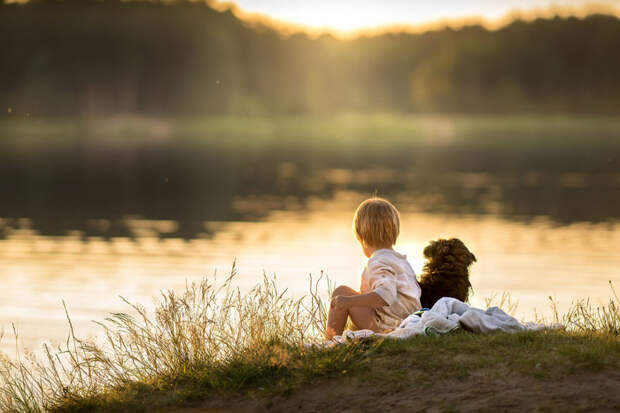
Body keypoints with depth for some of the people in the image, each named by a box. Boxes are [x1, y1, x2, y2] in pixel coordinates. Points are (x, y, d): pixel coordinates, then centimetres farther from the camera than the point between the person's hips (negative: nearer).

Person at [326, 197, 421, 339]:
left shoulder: (377, 264, -14)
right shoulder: (402, 260, 18)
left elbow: (387, 293, -31)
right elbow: (416, 291, 27)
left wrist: (349, 301, -36)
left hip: (387, 327, -10)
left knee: (341, 292, -4)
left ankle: (330, 339, -1)